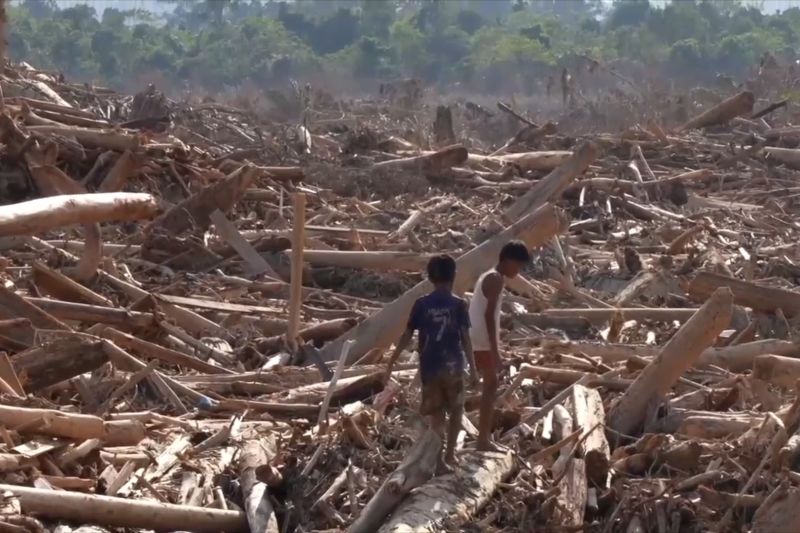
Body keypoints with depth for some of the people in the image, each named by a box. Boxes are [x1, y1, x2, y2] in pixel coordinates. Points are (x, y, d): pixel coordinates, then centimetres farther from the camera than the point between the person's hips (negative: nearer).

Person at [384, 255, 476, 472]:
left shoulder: (421, 304, -2)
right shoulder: (458, 305, -7)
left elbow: (407, 336, -1)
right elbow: (465, 339, -8)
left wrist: (391, 363, 7)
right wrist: (473, 368, -2)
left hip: (429, 367, 1)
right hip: (452, 366, -1)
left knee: (437, 415, 7)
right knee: (456, 409, 19)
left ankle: (438, 460, 0)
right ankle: (449, 454, 20)